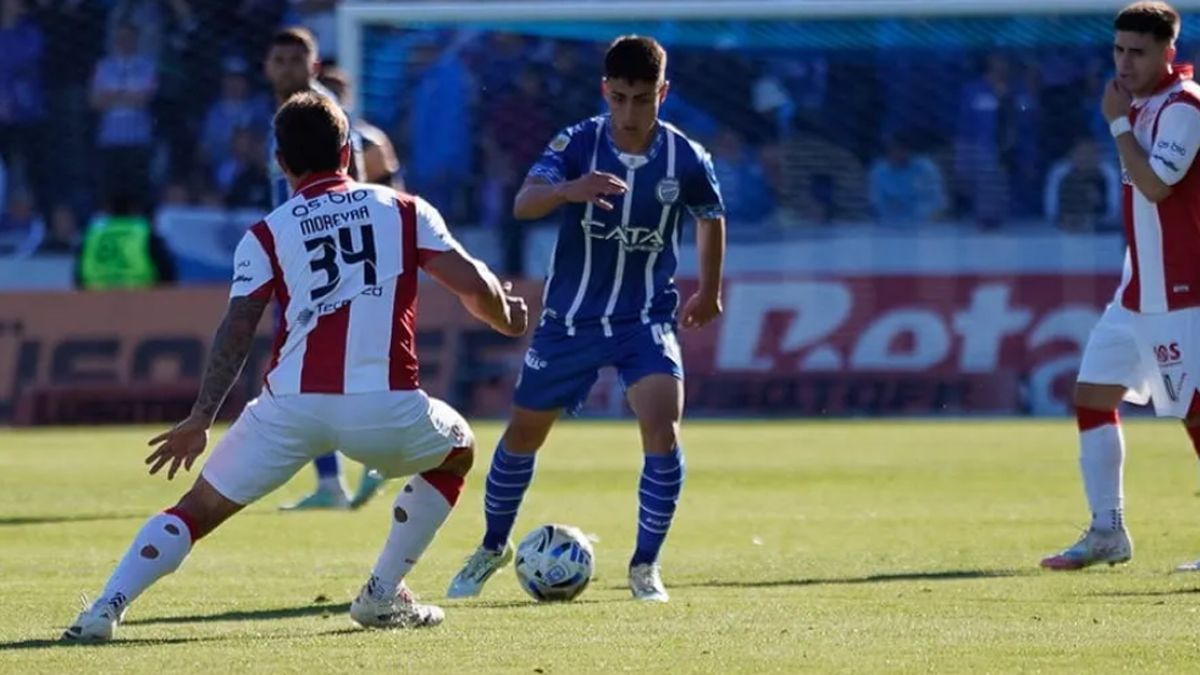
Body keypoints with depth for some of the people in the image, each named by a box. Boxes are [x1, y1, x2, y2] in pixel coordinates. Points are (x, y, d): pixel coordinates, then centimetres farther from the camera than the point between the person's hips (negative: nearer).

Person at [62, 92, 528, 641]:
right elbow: (472, 282, 7)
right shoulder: (404, 210, 13)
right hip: (385, 404, 0)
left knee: (197, 509, 13)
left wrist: (200, 418, 2)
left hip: (291, 407, 0)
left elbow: (237, 330, 2)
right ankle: (383, 596, 27)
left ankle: (105, 610, -6)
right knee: (457, 450, 32)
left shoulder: (267, 235, 11)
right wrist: (505, 316, 28)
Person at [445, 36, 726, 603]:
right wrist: (568, 190, -52)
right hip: (570, 317, 0)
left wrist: (709, 292, 20)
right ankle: (492, 548, 37)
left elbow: (711, 218, 10)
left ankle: (645, 565, -5)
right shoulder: (578, 144, -16)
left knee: (663, 426, -21)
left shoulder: (686, 159, -12)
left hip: (646, 318, 0)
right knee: (523, 432, 13)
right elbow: (523, 204, -32)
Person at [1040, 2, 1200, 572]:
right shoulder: (1144, 104, 12)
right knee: (1093, 394, 8)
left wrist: (1119, 123, -18)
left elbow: (1154, 184, -25)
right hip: (1138, 289, 10)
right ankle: (1107, 531, 12)